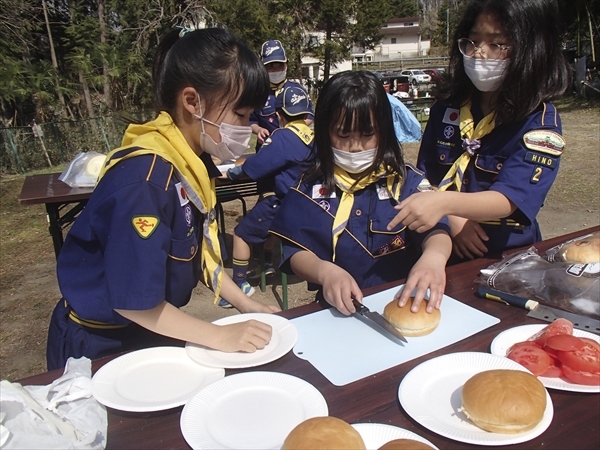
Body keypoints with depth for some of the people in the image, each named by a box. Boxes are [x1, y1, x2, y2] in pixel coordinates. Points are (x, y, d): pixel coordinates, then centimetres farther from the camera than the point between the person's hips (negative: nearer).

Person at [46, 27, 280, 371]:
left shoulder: (193, 161, -7)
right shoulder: (144, 179, -32)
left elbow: (199, 250, 3)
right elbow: (133, 301, -28)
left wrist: (246, 304, -2)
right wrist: (221, 337, -21)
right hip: (98, 345, -7)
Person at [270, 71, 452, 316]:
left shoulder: (407, 180, 3)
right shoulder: (311, 187, 4)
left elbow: (434, 228, -10)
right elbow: (293, 251, 0)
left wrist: (434, 255, -35)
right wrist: (325, 271, -23)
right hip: (340, 309, -3)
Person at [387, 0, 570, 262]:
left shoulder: (540, 121, -7)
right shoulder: (448, 105, 5)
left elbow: (508, 199, -19)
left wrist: (445, 202, -37)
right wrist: (452, 217, -10)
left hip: (507, 257, -2)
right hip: (446, 249, 2)